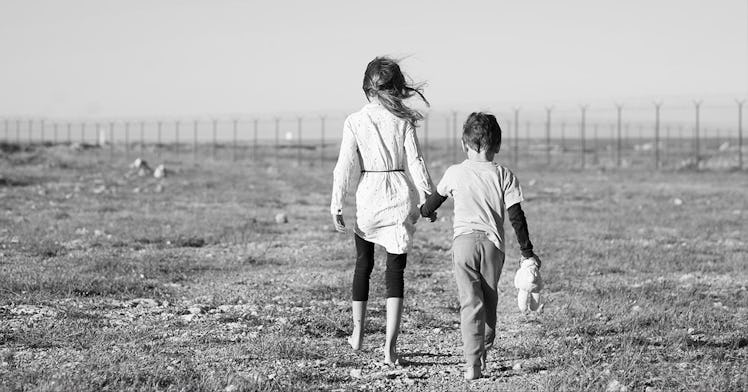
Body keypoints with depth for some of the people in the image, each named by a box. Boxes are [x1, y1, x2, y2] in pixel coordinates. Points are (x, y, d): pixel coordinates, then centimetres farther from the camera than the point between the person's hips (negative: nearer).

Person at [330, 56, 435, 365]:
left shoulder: (355, 122, -4)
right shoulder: (403, 120, -4)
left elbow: (345, 165, -6)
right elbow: (415, 162, -4)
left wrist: (336, 204, -2)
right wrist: (427, 198, 4)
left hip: (368, 195, 0)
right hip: (401, 195, 0)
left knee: (363, 264, 20)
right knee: (395, 270, 2)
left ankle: (358, 333, 31)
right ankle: (390, 344, -7)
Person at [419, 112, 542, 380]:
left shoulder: (454, 173, 3)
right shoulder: (504, 176, 1)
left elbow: (433, 201, 21)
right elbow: (516, 217, 1)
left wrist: (424, 212, 45)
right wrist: (527, 252, 9)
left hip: (464, 242, -1)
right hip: (493, 244, 1)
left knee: (470, 302, -6)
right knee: (489, 302, 19)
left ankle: (472, 365, -16)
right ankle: (483, 352, 28)